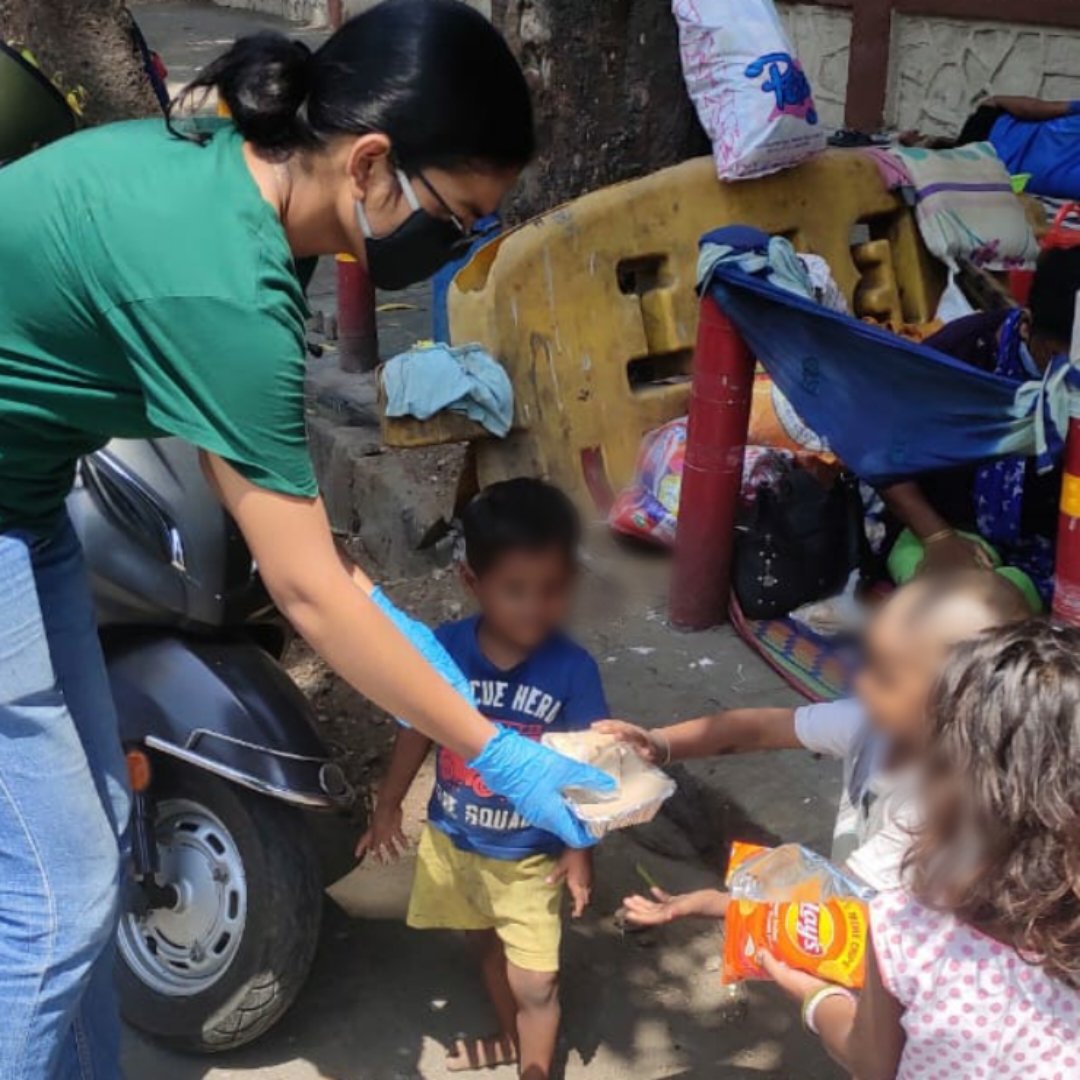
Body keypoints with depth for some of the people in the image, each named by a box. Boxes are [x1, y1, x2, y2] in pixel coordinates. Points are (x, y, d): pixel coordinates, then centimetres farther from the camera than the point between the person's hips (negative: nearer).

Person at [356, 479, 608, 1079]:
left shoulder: (572, 669, -25)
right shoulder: (444, 649, -20)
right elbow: (418, 730, -4)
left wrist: (579, 848, -7)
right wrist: (388, 807, 5)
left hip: (530, 855, -3)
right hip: (452, 840, 3)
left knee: (535, 982, 4)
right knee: (489, 945, 27)